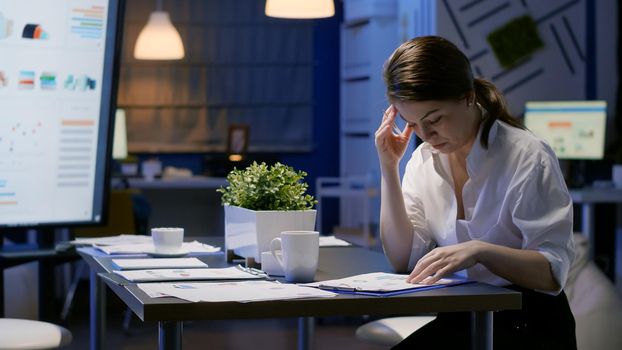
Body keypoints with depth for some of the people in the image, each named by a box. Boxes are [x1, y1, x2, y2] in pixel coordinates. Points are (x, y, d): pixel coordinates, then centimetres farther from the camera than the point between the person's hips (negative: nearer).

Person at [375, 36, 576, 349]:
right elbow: (403, 259, -1)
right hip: (458, 320, 5)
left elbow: (554, 271, -16)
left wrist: (479, 251, -33)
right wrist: (389, 168, -7)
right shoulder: (424, 161, 5)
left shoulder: (527, 158, -13)